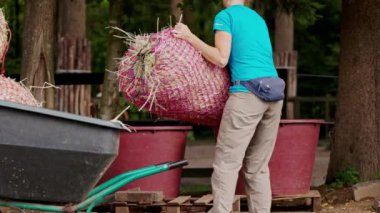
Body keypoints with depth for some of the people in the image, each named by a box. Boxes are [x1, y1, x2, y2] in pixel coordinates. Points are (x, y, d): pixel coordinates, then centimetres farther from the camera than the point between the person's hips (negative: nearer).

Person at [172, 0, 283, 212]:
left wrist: (189, 37, 0)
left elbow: (221, 59, -7)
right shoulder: (259, 19, 24)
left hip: (247, 93, -7)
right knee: (258, 167, 10)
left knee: (226, 164, -7)